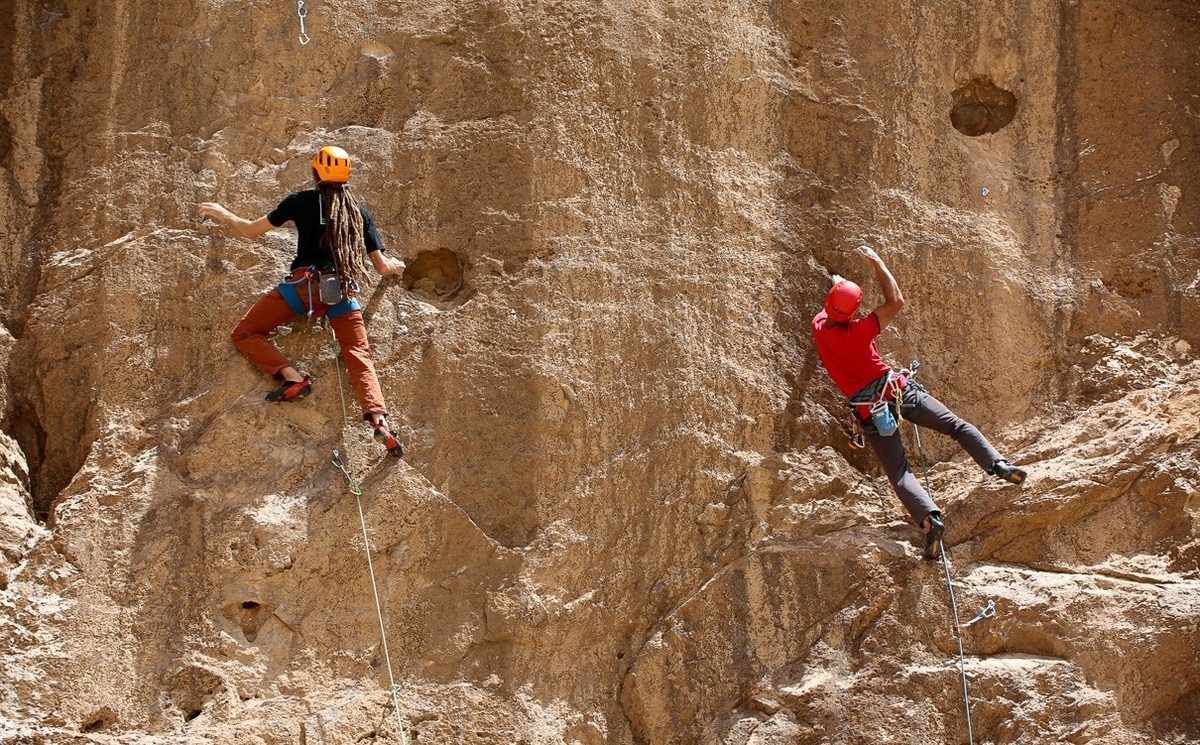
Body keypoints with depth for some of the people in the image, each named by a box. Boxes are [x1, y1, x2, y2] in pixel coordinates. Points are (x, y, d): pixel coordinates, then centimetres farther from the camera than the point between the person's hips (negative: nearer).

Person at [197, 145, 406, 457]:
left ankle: (292, 377, -13)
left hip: (305, 285, -3)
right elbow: (382, 267, 16)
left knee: (244, 333, 8)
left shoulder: (302, 201, 8)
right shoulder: (360, 212, 16)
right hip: (345, 292, 3)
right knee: (360, 357, 4)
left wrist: (219, 213, 29)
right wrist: (396, 266, 41)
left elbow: (250, 230, 12)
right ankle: (379, 420, -21)